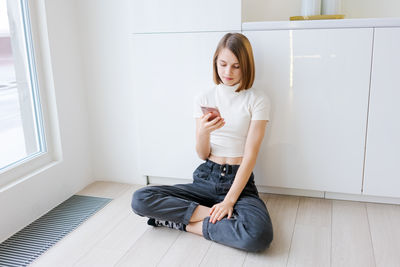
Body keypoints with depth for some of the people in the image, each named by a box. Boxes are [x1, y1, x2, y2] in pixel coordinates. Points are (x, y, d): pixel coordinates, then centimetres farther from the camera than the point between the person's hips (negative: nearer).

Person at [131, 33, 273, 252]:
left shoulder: (257, 100, -3)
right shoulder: (204, 98, 5)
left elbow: (250, 155, -9)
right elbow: (203, 155, 3)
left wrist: (229, 201, -17)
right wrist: (204, 132, -21)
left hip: (240, 181, -2)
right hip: (205, 178, 2)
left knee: (259, 235, -34)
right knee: (140, 200, -17)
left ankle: (185, 223, -14)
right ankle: (213, 215, -14)